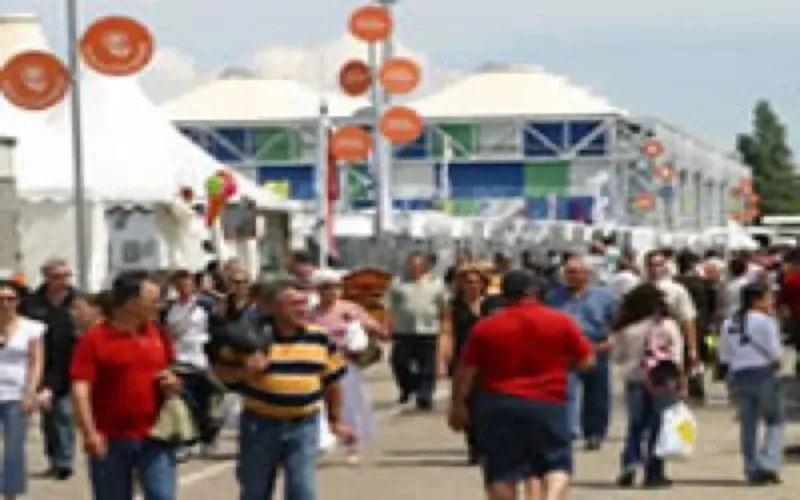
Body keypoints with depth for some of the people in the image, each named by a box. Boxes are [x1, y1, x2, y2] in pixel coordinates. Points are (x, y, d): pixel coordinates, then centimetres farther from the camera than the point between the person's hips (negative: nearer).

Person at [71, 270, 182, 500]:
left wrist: (174, 384, -3)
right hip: (111, 440, -3)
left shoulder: (159, 335, 7)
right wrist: (89, 433, -22)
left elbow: (173, 375, 21)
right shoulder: (95, 338, -8)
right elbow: (80, 389, -13)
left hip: (154, 438, 3)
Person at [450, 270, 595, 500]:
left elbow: (466, 372, 2)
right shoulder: (561, 321, 1)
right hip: (548, 404, 0)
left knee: (501, 472, 6)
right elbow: (586, 360, 5)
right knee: (557, 463, 10)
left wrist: (458, 405, 12)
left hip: (499, 405, 0)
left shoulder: (485, 327, 1)